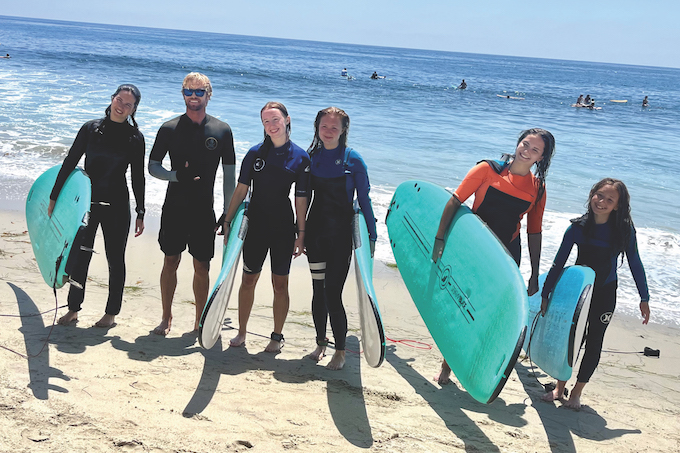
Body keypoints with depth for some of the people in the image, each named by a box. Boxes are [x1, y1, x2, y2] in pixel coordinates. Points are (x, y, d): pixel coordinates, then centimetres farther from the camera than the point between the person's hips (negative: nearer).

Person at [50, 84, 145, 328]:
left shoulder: (135, 138, -3)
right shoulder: (91, 128, 1)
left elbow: (138, 177, 2)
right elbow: (70, 163, 5)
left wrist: (140, 213, 1)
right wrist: (54, 197, 4)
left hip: (117, 206, -2)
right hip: (86, 202, 2)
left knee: (115, 259, 7)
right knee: (80, 256, 8)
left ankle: (111, 312, 20)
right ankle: (74, 308, 22)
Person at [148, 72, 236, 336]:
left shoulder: (222, 131, 2)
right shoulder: (170, 128, 1)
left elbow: (229, 176, 6)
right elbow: (153, 166, 5)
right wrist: (176, 176, -15)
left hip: (204, 211, 0)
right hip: (174, 208, 0)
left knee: (202, 267, 4)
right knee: (171, 262, 6)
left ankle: (200, 322, 18)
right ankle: (167, 317, 22)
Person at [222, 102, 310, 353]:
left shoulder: (300, 157, -3)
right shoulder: (255, 153, 1)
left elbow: (301, 199, -2)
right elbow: (241, 189, 3)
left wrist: (301, 233, -2)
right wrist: (228, 221, 1)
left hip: (284, 228, -1)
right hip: (255, 225, 1)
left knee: (280, 284, 6)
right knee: (248, 279, 9)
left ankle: (277, 336, 21)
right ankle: (241, 332, 24)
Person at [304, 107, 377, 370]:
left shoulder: (353, 160, -7)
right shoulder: (312, 157, 4)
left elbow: (364, 200, -4)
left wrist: (371, 235, -5)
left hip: (342, 233, -4)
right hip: (316, 230, 4)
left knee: (333, 293, -8)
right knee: (318, 290, 10)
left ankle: (340, 351, 7)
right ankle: (320, 343, 27)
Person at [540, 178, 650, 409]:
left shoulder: (624, 230, -15)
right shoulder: (578, 227, -14)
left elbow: (635, 265, -4)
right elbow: (559, 263, -9)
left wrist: (644, 298, -3)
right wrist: (545, 295, -8)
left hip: (604, 294, 0)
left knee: (594, 343, 4)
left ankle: (577, 392, 18)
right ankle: (560, 387, 20)